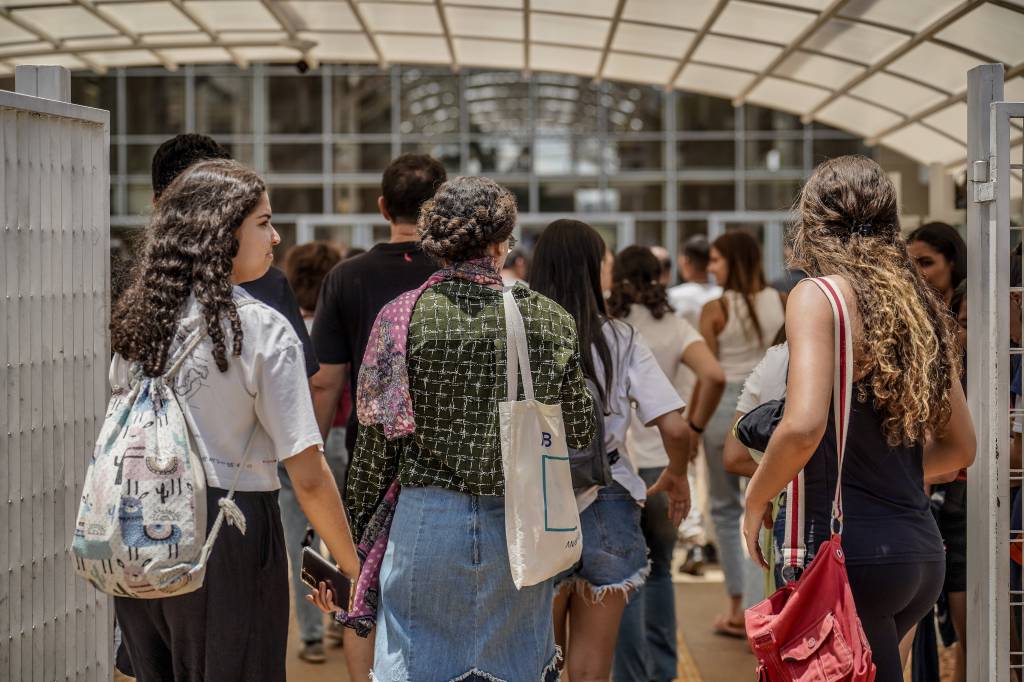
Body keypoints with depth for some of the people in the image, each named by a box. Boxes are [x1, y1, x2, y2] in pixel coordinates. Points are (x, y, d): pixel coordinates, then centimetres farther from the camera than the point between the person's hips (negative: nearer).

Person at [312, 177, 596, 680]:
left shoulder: (402, 316, -6)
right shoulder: (546, 318, -4)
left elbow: (377, 436, -3)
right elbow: (579, 431, 3)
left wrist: (356, 523, 9)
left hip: (427, 521, -1)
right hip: (520, 525, 1)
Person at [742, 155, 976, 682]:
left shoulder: (819, 295, -8)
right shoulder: (920, 306, 12)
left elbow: (803, 426, -22)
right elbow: (959, 446, 18)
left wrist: (754, 502, -6)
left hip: (851, 550, -8)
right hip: (923, 555, 8)